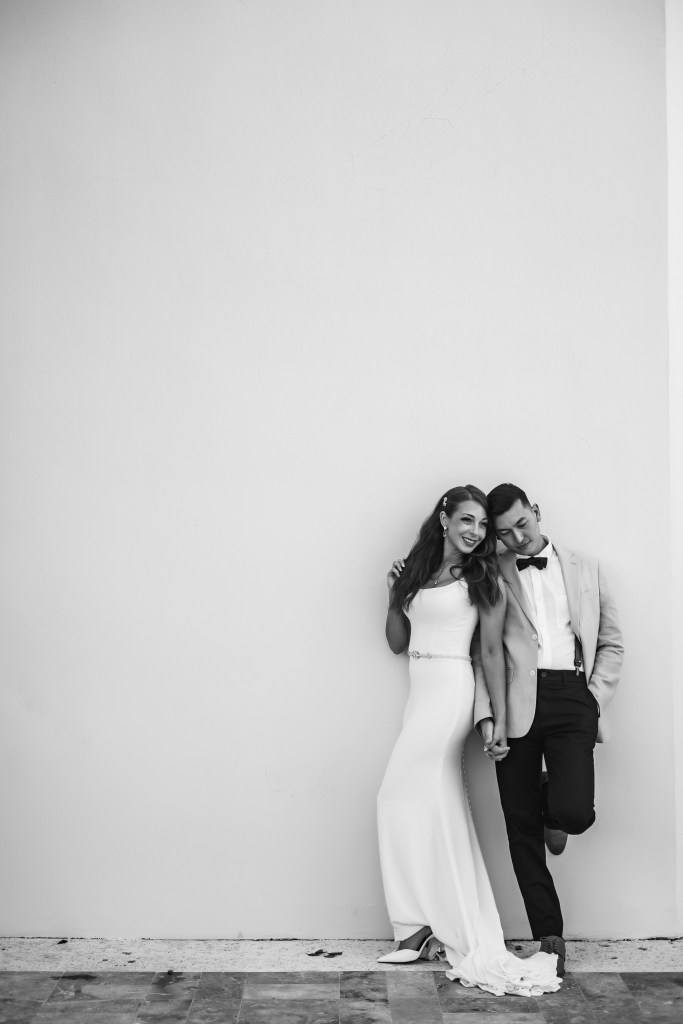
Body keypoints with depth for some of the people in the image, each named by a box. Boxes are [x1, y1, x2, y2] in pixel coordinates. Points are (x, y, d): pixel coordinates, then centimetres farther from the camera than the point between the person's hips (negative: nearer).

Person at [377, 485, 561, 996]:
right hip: (422, 692, 6)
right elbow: (398, 643, 16)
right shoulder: (417, 573, 11)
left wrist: (499, 720, -10)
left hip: (451, 691, -6)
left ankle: (427, 924, 5)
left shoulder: (483, 580, -4)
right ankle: (450, 928, 14)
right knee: (440, 810, 7)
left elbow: (493, 652, -7)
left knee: (404, 797, -6)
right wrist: (394, 596, 2)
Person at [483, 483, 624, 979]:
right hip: (516, 703, 0)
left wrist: (596, 701, 3)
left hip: (571, 696, 0)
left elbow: (611, 643, 13)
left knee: (575, 812, -18)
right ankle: (549, 937, 17)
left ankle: (554, 808, 20)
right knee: (521, 827, 2)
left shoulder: (586, 568, 13)